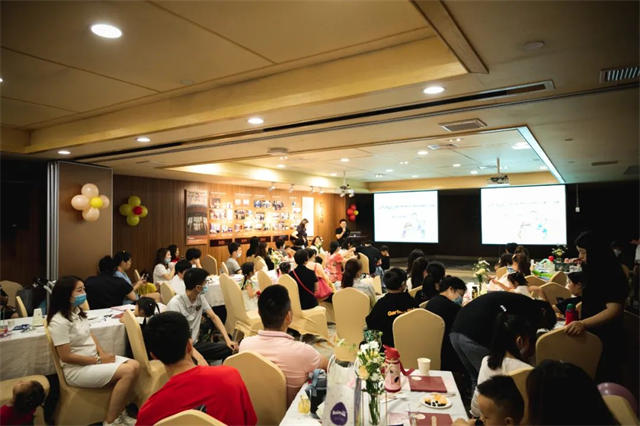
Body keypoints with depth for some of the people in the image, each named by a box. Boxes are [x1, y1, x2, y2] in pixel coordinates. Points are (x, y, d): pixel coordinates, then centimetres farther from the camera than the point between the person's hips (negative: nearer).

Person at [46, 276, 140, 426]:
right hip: (77, 368, -8)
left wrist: (102, 354, -2)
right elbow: (66, 356, -20)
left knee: (134, 365, -12)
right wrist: (99, 361, -15)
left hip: (94, 358, 8)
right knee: (128, 372, -23)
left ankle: (120, 414, -2)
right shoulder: (59, 322, -19)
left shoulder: (77, 311, 7)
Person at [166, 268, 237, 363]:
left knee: (230, 349, -11)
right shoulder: (175, 304, -20)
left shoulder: (200, 298, 3)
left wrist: (227, 339, -5)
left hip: (195, 344, 7)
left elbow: (214, 317, 9)